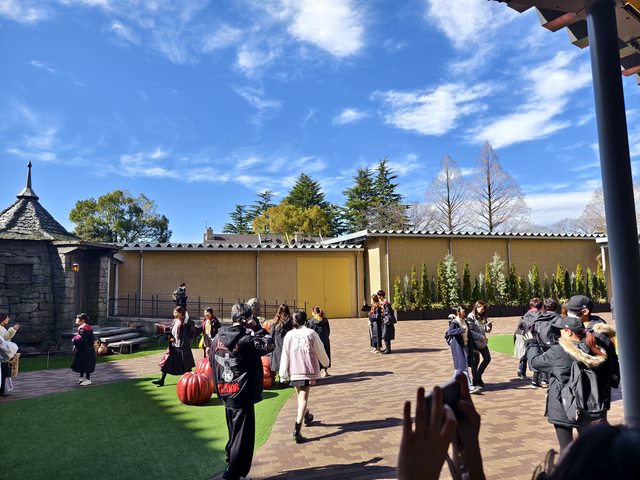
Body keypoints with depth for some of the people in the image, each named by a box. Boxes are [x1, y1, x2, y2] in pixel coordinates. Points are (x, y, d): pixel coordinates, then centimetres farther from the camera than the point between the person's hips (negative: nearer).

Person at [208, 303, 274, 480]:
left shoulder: (218, 337, 2)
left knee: (234, 435, 24)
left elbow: (212, 362, 11)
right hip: (242, 397, -8)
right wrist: (256, 328, -11)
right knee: (243, 439, 5)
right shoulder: (245, 340, -20)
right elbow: (269, 345, -18)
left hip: (226, 395, 8)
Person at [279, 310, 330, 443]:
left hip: (294, 371, 3)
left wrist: (283, 373, 6)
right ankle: (297, 429, -13)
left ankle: (307, 416, 46)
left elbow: (285, 355, 0)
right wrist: (326, 363, 20)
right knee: (303, 398, -2)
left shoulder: (289, 335, -2)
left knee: (300, 395, 23)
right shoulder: (311, 333, -8)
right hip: (309, 370, -3)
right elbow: (320, 351, 1)